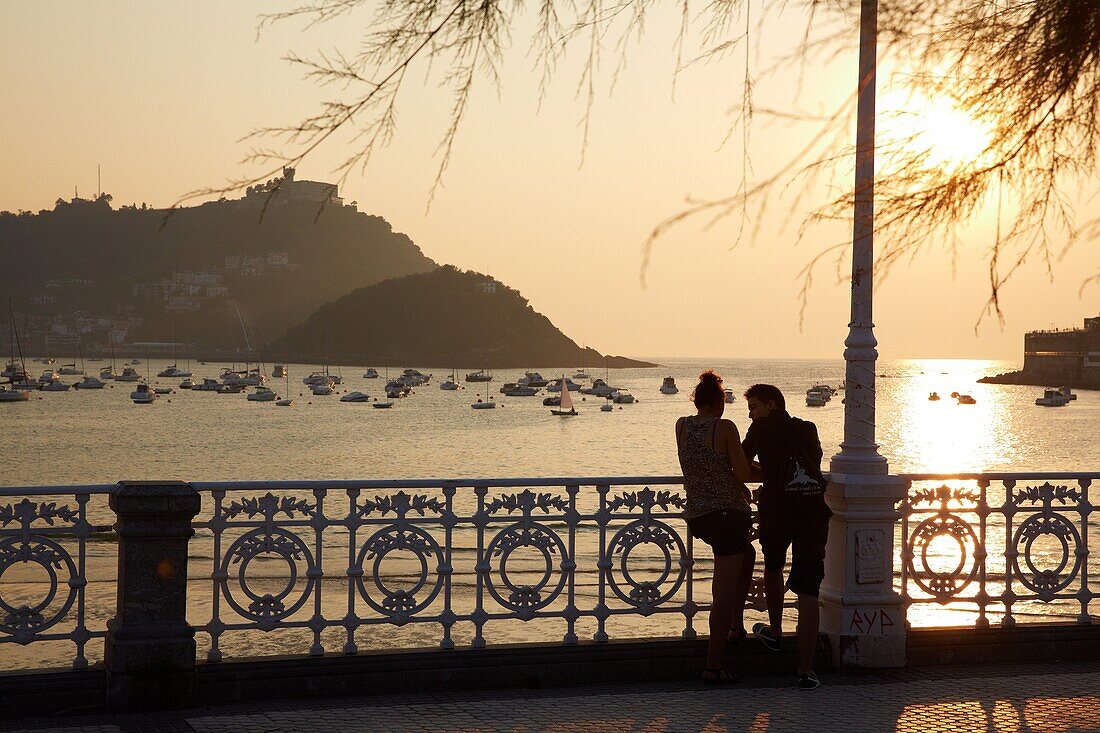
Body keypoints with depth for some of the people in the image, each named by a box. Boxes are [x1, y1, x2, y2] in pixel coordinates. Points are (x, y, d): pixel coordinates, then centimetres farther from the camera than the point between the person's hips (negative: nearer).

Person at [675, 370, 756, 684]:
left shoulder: (682, 426, 5)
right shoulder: (725, 428, -12)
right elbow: (743, 473, -11)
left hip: (696, 515, 7)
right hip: (728, 511, -6)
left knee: (746, 555, 33)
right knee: (725, 590, -2)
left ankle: (736, 624, 32)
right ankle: (713, 666, -3)